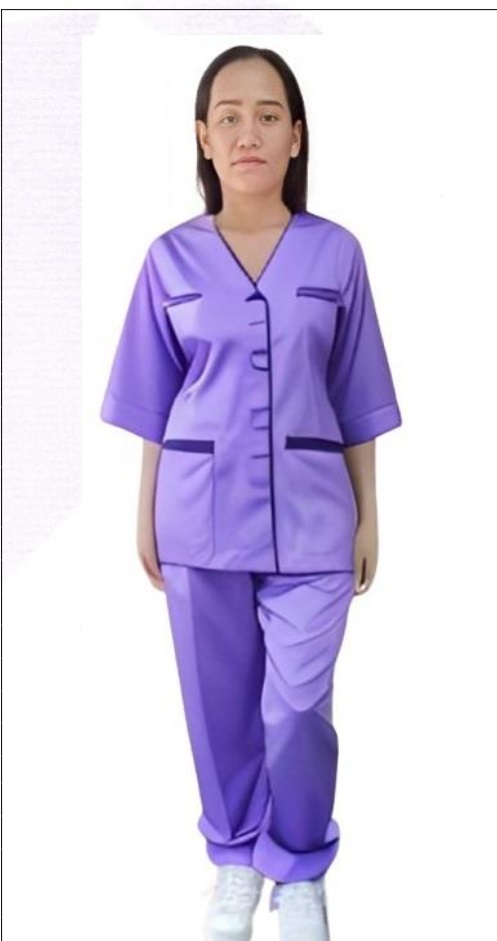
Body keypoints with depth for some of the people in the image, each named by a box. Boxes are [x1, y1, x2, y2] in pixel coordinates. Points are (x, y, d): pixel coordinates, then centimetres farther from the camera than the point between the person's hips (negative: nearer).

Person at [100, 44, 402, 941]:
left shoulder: (336, 252, 0)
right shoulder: (171, 256, 1)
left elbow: (356, 399, 4)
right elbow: (154, 401, 6)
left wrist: (368, 516, 4)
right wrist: (146, 515, 6)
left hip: (308, 511, -1)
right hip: (199, 511, 1)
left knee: (297, 706, 2)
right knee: (220, 698, 12)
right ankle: (235, 858, 34)